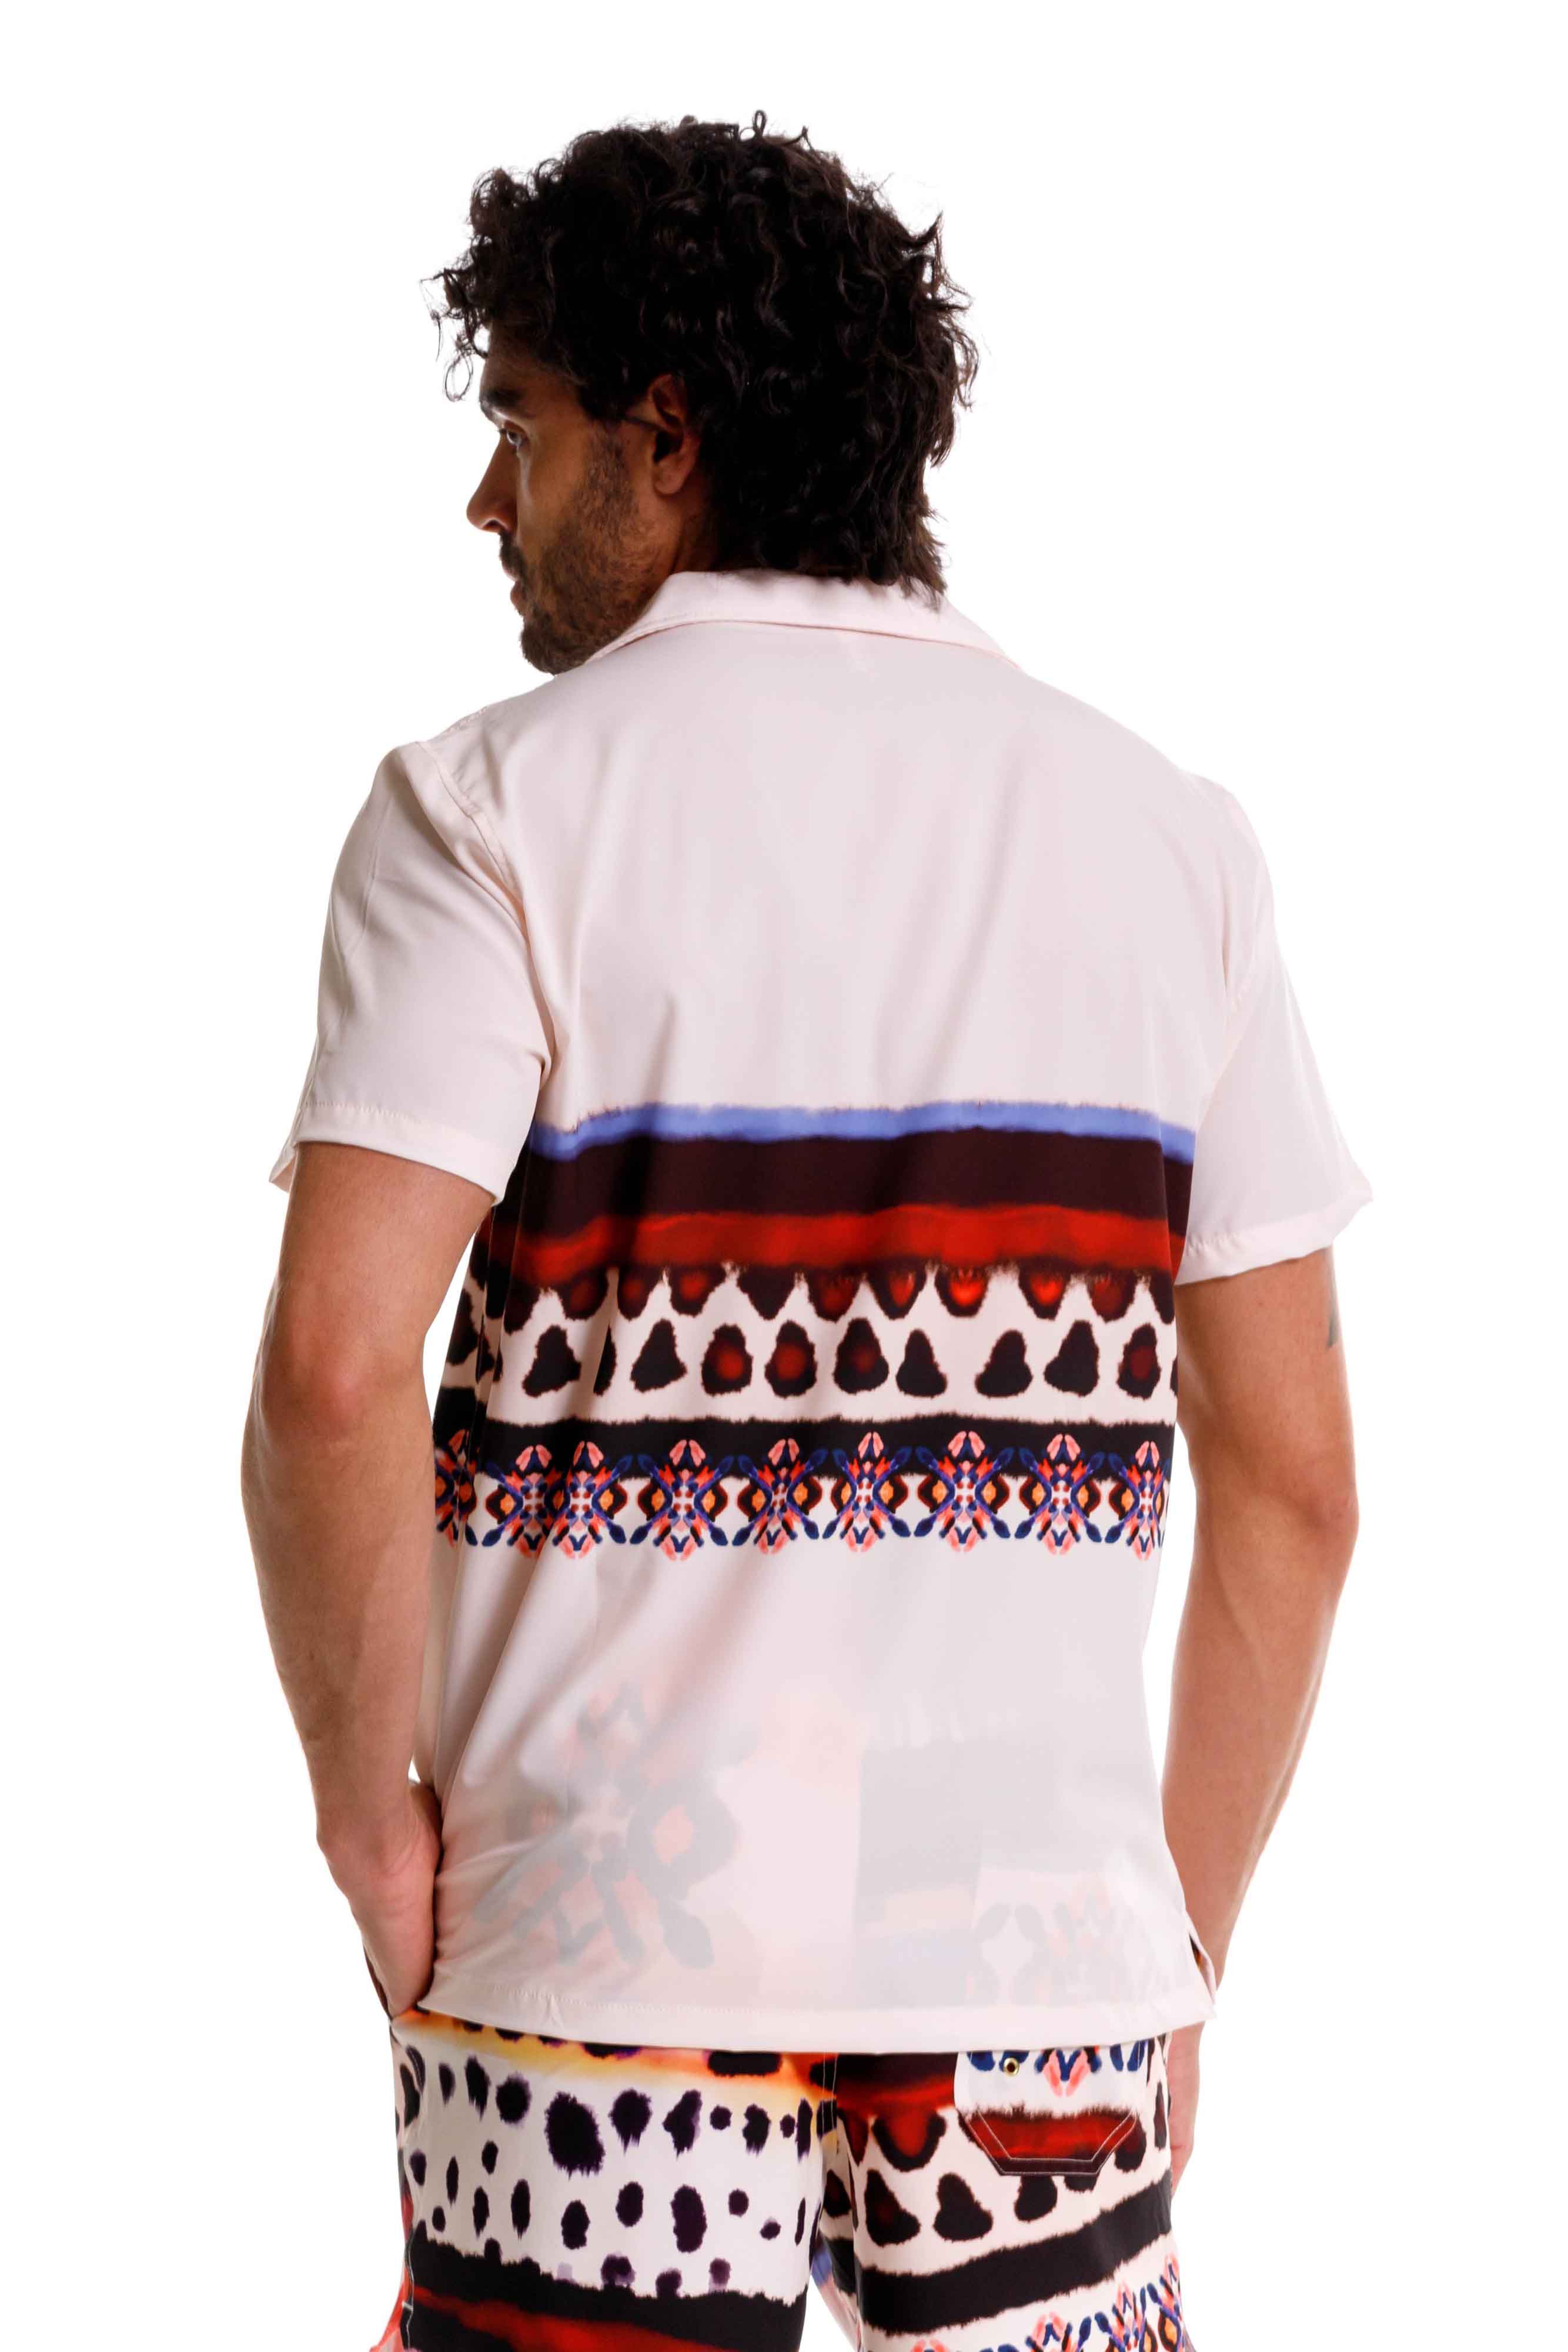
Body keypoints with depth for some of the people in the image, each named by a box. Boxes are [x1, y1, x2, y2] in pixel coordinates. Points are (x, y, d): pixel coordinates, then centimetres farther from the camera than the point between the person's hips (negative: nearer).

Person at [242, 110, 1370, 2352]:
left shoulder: (499, 804, -5)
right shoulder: (1167, 831, 5)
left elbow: (336, 1372, -17)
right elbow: (1292, 1476, 4)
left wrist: (373, 1817, -2)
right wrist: (1187, 1948, 13)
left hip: (607, 1940, -2)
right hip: (1038, 1945, 3)